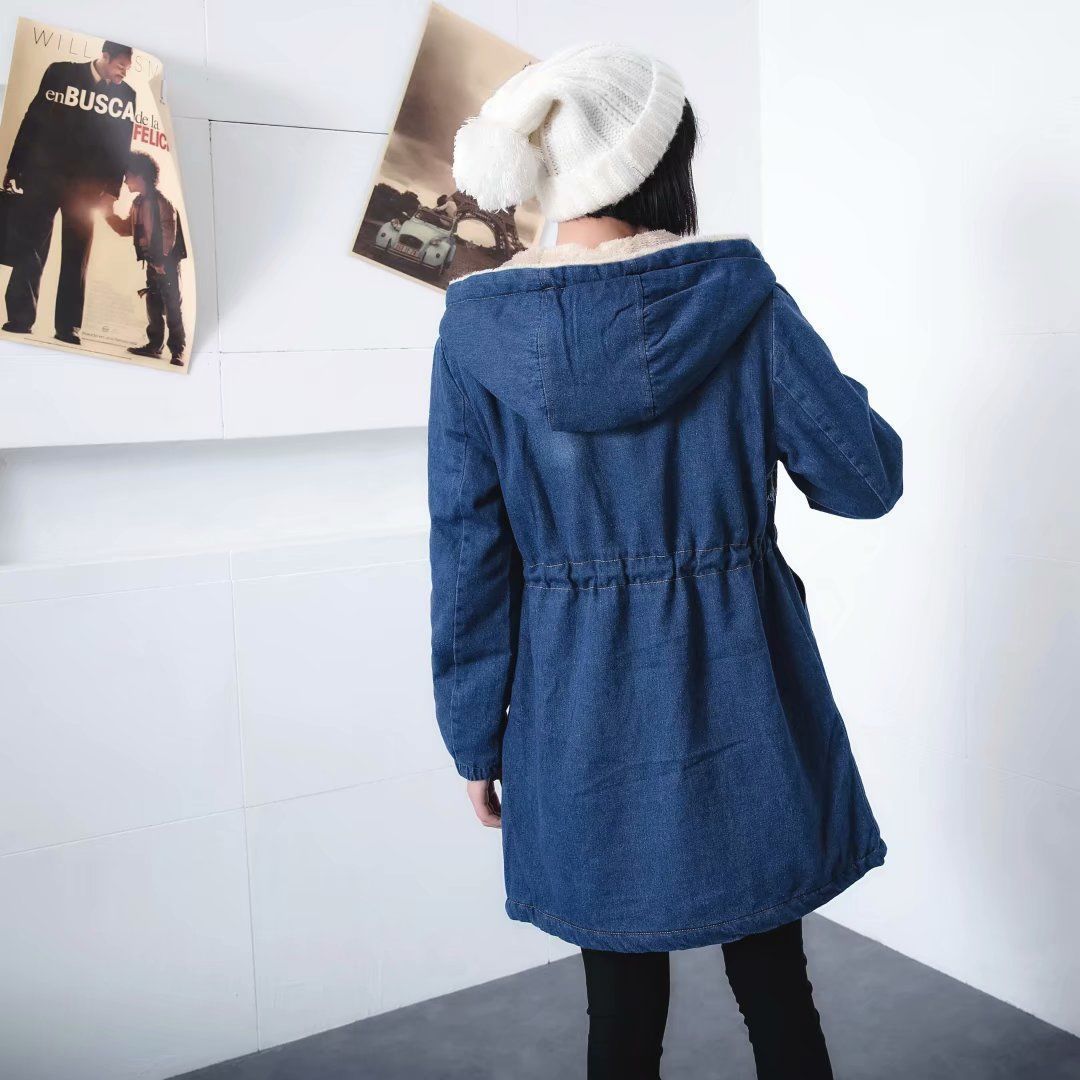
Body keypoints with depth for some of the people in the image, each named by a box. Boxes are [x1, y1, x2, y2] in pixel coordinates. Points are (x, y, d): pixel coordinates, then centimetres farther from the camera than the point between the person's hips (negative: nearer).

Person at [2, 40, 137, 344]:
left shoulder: (126, 95, 5)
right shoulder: (60, 73, 0)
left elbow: (122, 145, 7)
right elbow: (33, 119, 1)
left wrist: (113, 189, 0)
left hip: (87, 185, 1)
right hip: (44, 175, -1)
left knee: (76, 255, 4)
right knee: (28, 246, 1)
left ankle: (67, 326, 9)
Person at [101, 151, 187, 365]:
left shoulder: (160, 201, -10)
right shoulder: (138, 203, 14)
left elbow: (169, 231, -14)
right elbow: (126, 229, 21)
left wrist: (164, 260, -15)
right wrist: (108, 212, 11)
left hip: (167, 261, -8)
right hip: (152, 262, 8)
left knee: (171, 305, -8)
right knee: (153, 304, 9)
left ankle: (177, 351, -7)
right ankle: (154, 344, 15)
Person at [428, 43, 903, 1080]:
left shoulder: (478, 324, -6)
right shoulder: (737, 291, -8)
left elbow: (467, 554, -4)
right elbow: (867, 478, -4)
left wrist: (476, 737, 5)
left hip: (582, 715, 1)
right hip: (738, 693, 0)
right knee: (775, 985, 17)